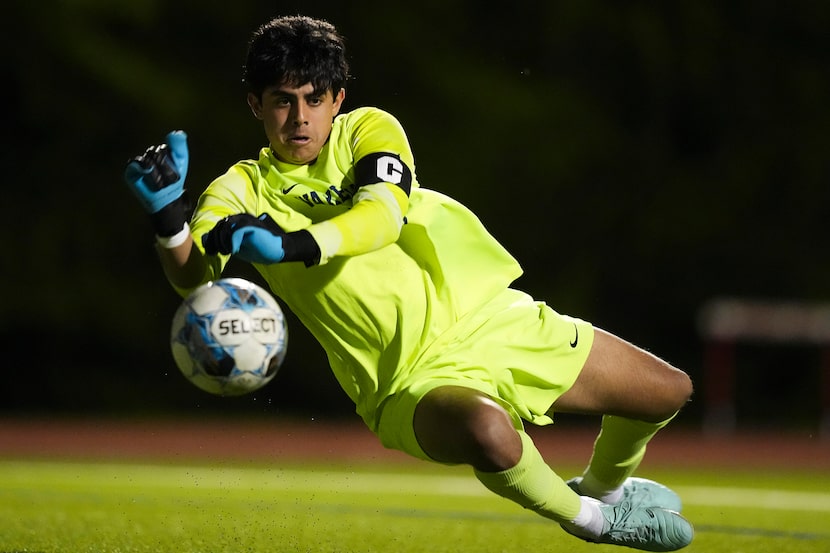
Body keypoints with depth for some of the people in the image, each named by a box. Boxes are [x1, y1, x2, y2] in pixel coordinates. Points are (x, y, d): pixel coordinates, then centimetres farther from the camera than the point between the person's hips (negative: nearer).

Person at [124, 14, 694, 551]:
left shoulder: (368, 130, 2)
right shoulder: (241, 191, -2)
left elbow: (385, 212, -20)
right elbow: (192, 277, -21)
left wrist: (298, 244, -39)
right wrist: (170, 219, -44)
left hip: (493, 320, 4)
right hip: (413, 377, -4)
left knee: (669, 390, 7)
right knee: (486, 431, -40)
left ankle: (604, 487, 40)